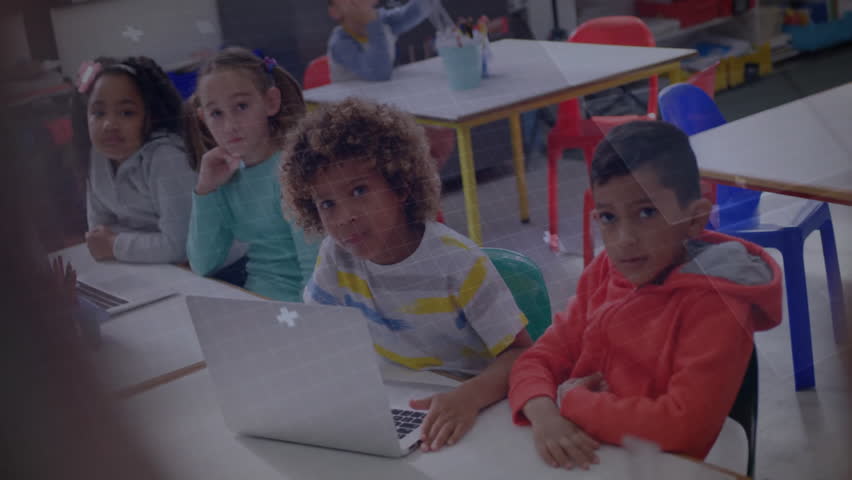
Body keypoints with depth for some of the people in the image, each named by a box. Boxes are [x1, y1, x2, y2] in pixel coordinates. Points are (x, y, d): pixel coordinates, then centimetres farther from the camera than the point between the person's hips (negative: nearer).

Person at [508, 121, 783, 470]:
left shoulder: (715, 303, -15)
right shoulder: (605, 274, 3)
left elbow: (686, 426, -23)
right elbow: (539, 359, 3)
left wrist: (571, 401, -13)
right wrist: (545, 416, -18)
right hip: (585, 461, 5)